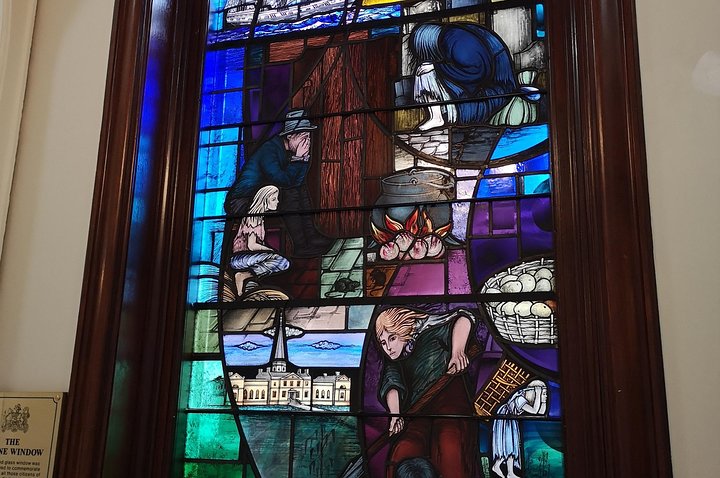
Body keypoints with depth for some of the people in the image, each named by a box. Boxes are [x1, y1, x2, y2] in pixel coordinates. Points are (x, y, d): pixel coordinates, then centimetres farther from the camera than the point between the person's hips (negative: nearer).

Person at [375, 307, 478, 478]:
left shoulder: (426, 331, 13)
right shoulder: (393, 364, 24)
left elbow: (462, 318, 2)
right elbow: (392, 386, 5)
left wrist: (457, 353, -15)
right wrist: (395, 414, -16)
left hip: (448, 397, -4)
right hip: (417, 411, 4)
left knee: (449, 447, -35)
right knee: (404, 451, -29)